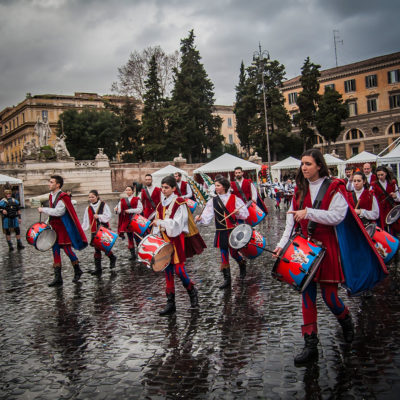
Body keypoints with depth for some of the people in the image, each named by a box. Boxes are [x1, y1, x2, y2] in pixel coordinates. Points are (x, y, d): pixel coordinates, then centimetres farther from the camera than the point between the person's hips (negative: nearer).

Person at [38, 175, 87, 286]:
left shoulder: (63, 197, -16)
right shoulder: (51, 196, 11)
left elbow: (57, 212, -24)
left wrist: (43, 209, -16)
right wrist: (48, 222, 12)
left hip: (64, 227, -8)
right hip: (55, 227, 8)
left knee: (67, 248, -3)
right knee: (55, 250, 5)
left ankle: (77, 270, 21)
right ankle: (58, 278, 9)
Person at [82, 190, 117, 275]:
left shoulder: (103, 205, 0)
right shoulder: (88, 208, 10)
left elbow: (108, 216, -7)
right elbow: (86, 221, 9)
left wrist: (99, 216, -18)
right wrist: (81, 229, -4)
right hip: (94, 231, 3)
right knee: (97, 250, 1)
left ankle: (112, 258, 23)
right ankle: (98, 268, 4)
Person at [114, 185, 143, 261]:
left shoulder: (137, 199, 2)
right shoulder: (122, 200, 9)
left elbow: (140, 209, -8)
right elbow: (119, 211, -1)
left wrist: (130, 210, -15)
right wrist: (116, 209, -24)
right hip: (126, 221, 3)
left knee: (137, 237, -5)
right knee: (130, 238, 8)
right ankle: (133, 254, 15)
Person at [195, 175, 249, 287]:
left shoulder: (234, 198, -1)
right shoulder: (213, 201, 4)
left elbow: (245, 213, 1)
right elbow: (207, 216, -4)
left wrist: (238, 213, -19)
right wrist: (200, 219, -24)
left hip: (233, 231, -2)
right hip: (221, 233, 2)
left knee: (234, 253, 4)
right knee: (224, 256, 4)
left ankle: (242, 263, 39)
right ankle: (227, 279, 14)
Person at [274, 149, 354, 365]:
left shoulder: (334, 187, -5)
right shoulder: (300, 189, 9)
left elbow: (337, 216, -16)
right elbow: (291, 220, 6)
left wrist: (308, 212, -22)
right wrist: (282, 243, -4)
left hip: (326, 246, -4)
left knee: (329, 295, 2)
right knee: (307, 294, 4)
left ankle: (346, 321, 37)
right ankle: (310, 344, 12)